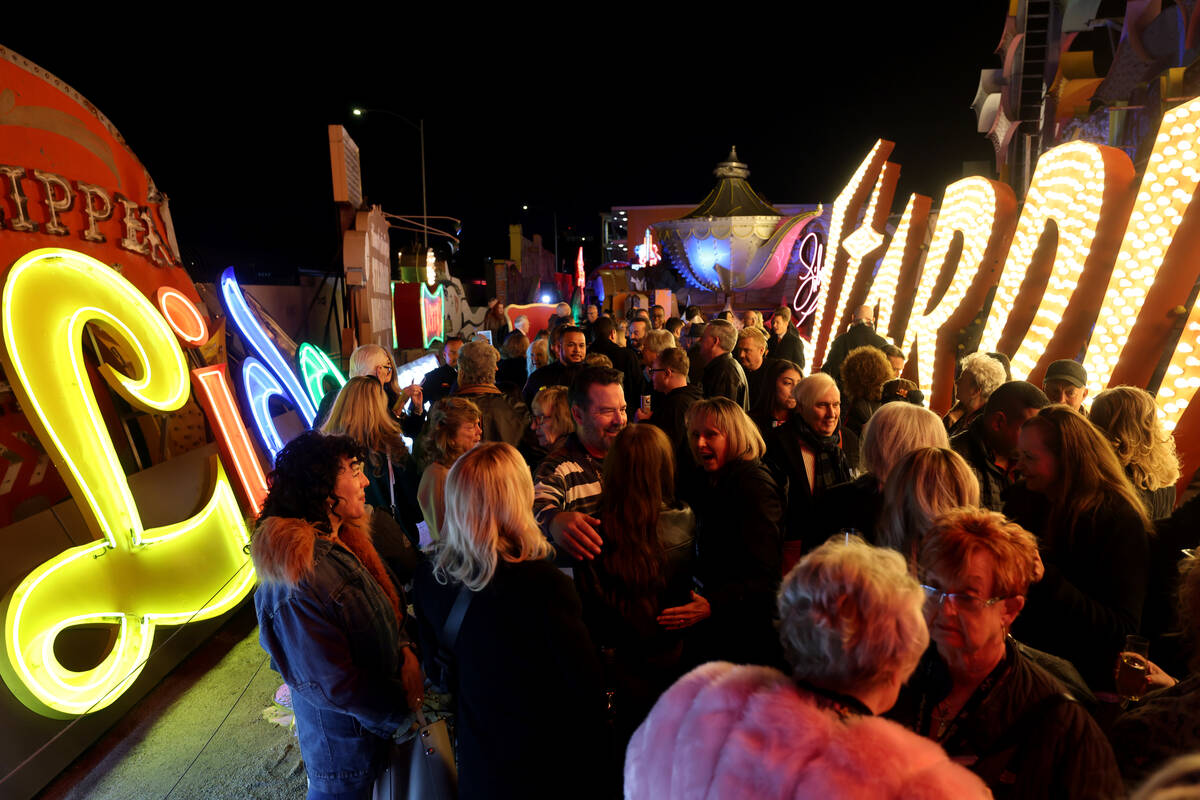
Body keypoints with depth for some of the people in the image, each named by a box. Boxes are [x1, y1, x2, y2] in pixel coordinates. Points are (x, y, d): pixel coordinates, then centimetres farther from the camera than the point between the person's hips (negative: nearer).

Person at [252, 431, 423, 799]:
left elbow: (387, 606, 7)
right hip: (344, 744, -7)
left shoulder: (342, 540, -5)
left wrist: (405, 650, -10)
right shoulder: (298, 578, -32)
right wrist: (404, 709, -15)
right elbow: (333, 682, -26)